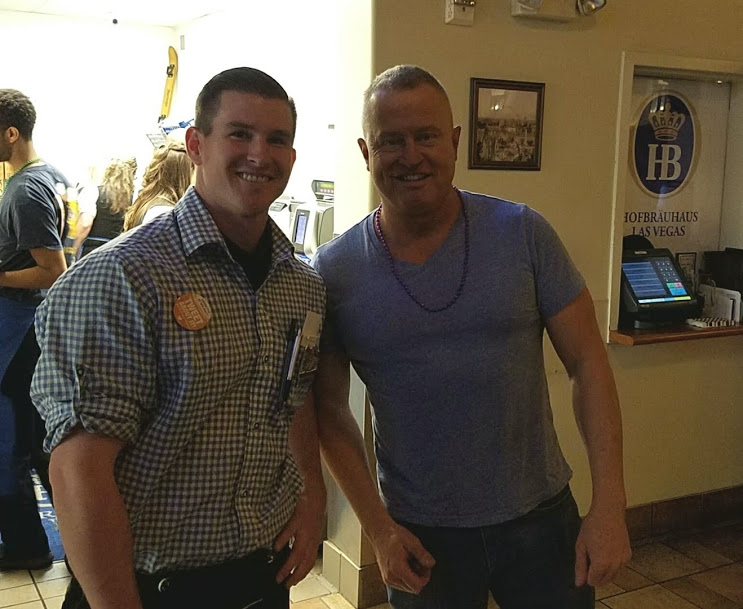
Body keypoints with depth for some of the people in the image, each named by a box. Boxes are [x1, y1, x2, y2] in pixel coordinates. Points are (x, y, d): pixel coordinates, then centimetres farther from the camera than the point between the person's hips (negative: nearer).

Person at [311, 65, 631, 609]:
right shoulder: (334, 271, -7)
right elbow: (330, 406, 0)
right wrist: (378, 528, -5)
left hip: (541, 517, 0)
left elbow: (588, 364, -5)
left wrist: (609, 506, -9)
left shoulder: (523, 235, -9)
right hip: (420, 538, 0)